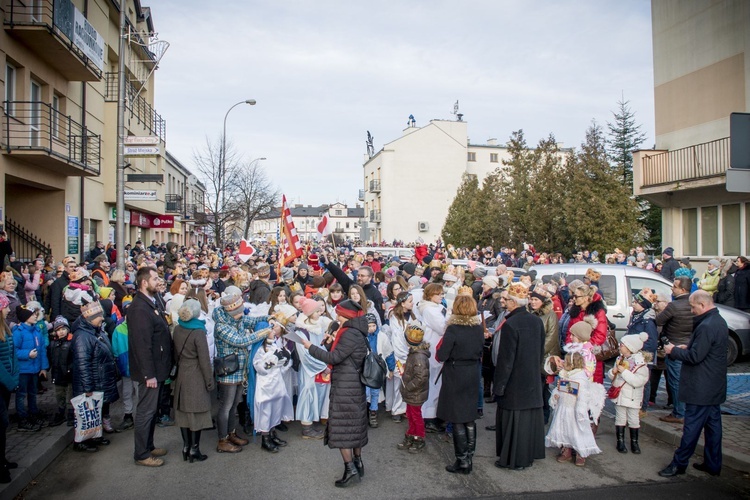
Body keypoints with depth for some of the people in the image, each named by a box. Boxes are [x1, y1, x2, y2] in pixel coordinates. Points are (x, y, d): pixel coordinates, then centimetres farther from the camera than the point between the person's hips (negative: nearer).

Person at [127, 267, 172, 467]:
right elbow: (142, 344, -24)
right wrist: (149, 374, -23)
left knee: (151, 410, 19)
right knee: (145, 411, 2)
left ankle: (148, 446, 32)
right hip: (149, 370, -10)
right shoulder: (139, 308, -21)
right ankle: (141, 454, 14)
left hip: (157, 367, 10)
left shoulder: (151, 303, 10)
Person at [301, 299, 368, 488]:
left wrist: (311, 347, -13)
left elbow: (335, 357, -20)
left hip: (345, 387, -10)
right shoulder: (356, 332, 12)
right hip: (355, 385, 10)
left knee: (341, 426, -4)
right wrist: (331, 343, -2)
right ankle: (357, 463, 26)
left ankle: (351, 470, -1)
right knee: (354, 424, 16)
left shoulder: (350, 334, -19)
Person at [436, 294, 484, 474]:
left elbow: (441, 356, -18)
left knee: (458, 421, 3)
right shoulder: (479, 328, -1)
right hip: (473, 377, 6)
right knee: (469, 418, 16)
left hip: (455, 378, -6)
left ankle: (462, 461, 9)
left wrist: (441, 344, 0)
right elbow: (480, 351, 11)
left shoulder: (453, 329, -19)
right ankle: (469, 458, 26)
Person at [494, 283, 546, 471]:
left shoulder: (510, 325, -21)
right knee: (531, 416, 16)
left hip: (514, 383, -7)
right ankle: (530, 455, 29)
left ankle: (514, 460, 16)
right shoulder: (537, 322, 0)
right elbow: (541, 351, 10)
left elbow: (505, 359, -19)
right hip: (533, 379, 7)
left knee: (514, 419, 5)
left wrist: (499, 385, -11)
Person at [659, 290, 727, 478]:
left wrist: (674, 351, -11)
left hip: (701, 389, -10)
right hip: (715, 387, 10)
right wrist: (687, 347, 9)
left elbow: (695, 357, -24)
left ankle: (679, 463, 6)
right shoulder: (719, 321, 9)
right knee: (713, 424, 15)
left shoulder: (706, 326, -24)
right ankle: (713, 464, 25)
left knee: (692, 427, -2)